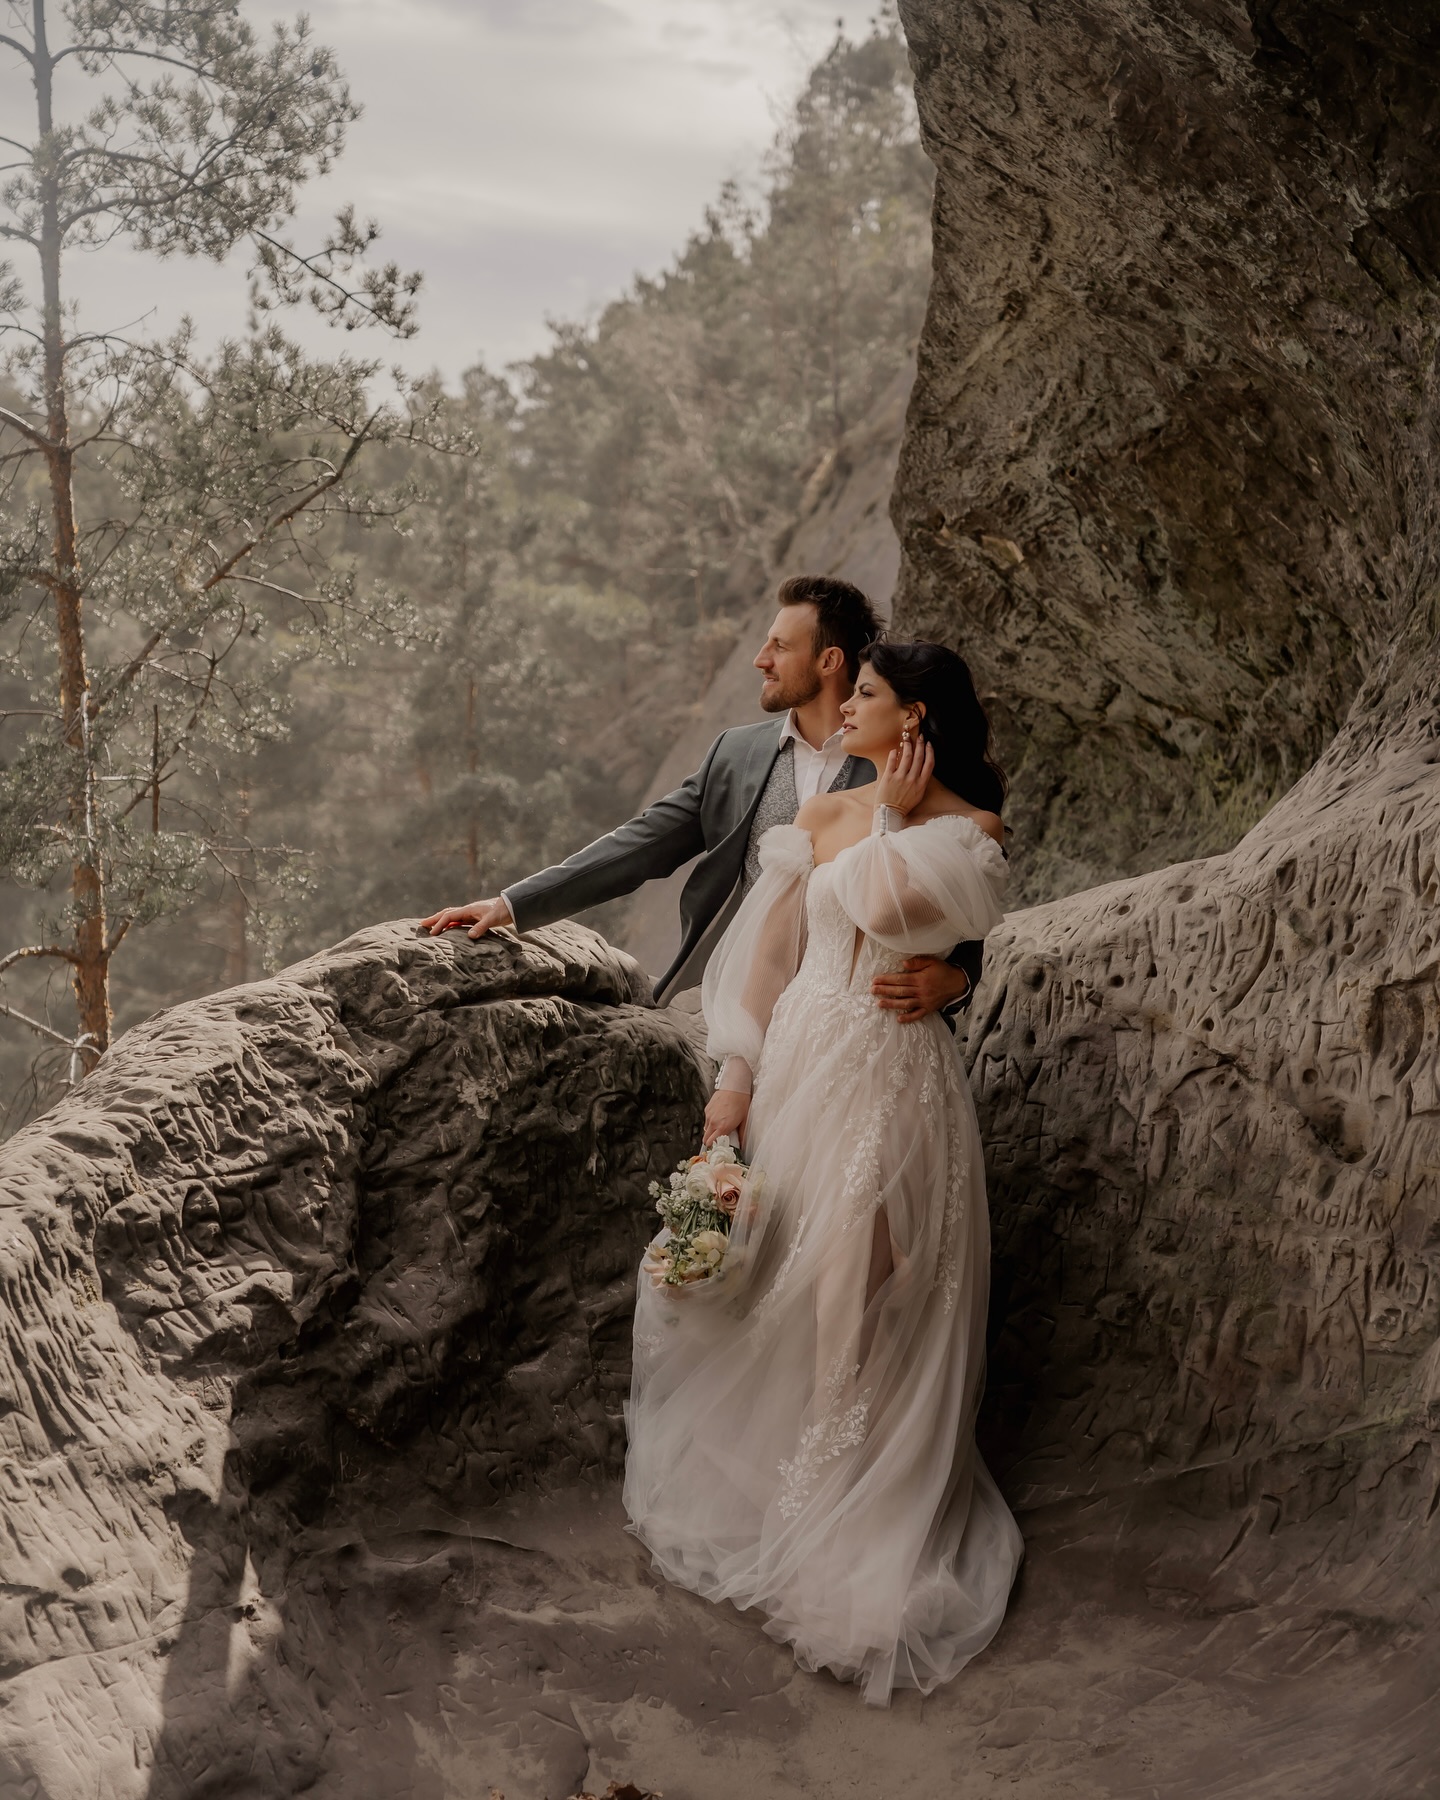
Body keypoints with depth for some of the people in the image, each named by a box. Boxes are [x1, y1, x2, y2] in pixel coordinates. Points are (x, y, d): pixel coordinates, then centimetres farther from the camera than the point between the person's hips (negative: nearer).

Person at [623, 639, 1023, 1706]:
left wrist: (900, 819, -8)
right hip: (800, 1059, 5)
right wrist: (737, 1079, 2)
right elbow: (772, 950, 7)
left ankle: (860, 1524, 15)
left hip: (892, 1076, -5)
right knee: (772, 1277, 11)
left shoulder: (969, 830, -6)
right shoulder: (825, 815, 9)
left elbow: (887, 911, -24)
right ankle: (756, 1473, 30)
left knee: (860, 1290, -1)